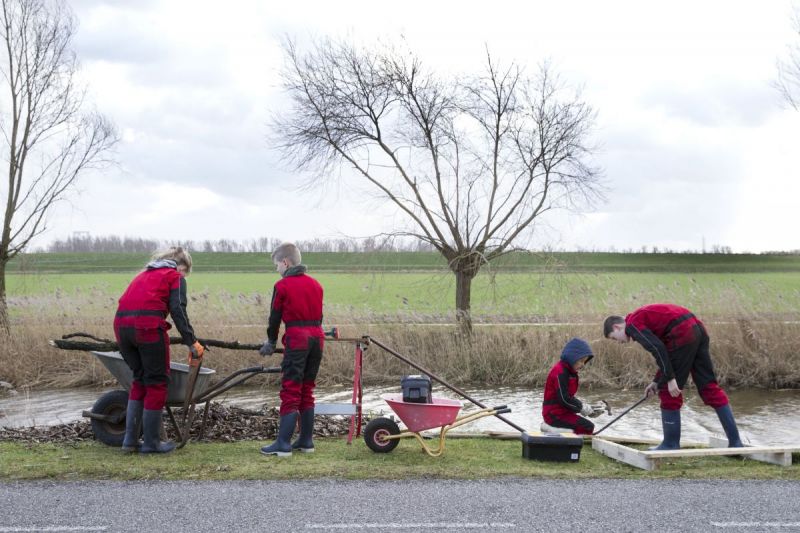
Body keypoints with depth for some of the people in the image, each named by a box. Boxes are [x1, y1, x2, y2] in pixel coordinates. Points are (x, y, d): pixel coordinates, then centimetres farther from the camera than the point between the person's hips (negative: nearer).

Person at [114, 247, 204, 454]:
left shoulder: (145, 273, 32)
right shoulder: (175, 277, 12)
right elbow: (178, 310, -3)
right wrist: (192, 342, -4)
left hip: (121, 323, 6)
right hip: (148, 325, -6)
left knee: (139, 378, 19)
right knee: (157, 382, 6)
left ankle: (130, 439, 17)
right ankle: (151, 442, 10)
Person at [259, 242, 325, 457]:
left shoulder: (282, 285, -4)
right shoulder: (315, 284, 14)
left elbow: (275, 317, 2)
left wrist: (271, 342, 16)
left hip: (296, 338, -6)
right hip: (317, 337, 6)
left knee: (290, 392, -6)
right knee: (307, 391, 14)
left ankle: (283, 444, -8)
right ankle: (306, 441, 16)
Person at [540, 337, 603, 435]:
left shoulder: (569, 371, 13)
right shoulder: (560, 372, -17)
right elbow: (564, 399, -21)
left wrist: (581, 403, 2)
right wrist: (582, 407, -11)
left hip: (561, 411, 10)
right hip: (555, 414, -10)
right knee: (588, 427, -16)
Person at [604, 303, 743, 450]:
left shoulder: (632, 324, 1)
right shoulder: (644, 317, 29)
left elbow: (658, 349, -13)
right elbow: (663, 349, 32)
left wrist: (670, 379, -13)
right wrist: (657, 381, 32)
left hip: (683, 334, -9)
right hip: (698, 328, 9)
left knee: (669, 391, 4)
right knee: (709, 387, 9)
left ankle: (671, 444, 11)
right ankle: (735, 442, 9)